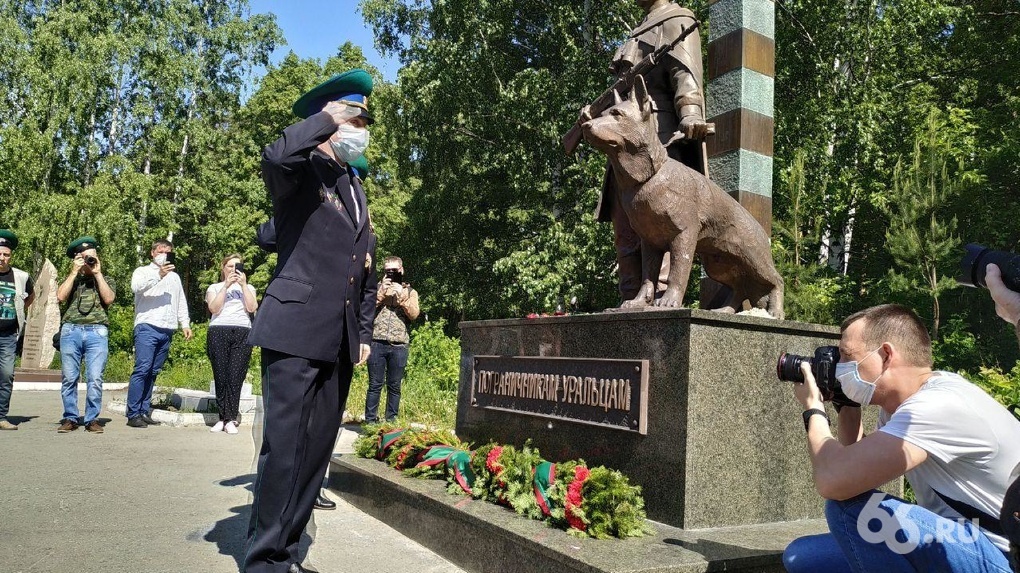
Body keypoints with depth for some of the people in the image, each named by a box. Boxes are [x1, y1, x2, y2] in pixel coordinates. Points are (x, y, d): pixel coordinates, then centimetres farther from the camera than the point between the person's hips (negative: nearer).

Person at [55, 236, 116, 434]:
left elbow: (108, 299, -1)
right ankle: (70, 418, 8)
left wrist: (98, 273, 3)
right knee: (69, 378, 0)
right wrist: (74, 272, 4)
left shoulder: (106, 281, 20)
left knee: (95, 379, -7)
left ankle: (92, 419, -1)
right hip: (70, 331, 1)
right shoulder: (71, 280, 21)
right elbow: (61, 296, 1)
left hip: (97, 332, -1)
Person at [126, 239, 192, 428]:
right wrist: (158, 275, -26)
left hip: (167, 331, 5)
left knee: (153, 372, 7)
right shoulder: (142, 271, 8)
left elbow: (181, 302, 23)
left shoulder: (174, 276, 24)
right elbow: (136, 287, -14)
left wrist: (185, 323, 12)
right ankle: (133, 414, -10)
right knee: (142, 369, -12)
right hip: (147, 327, -5)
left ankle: (144, 411, 11)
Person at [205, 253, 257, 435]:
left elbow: (252, 308, 4)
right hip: (218, 332, 0)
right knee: (220, 377, -7)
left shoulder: (249, 288, 22)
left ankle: (230, 419, -8)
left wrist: (243, 284, 0)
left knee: (235, 377, -10)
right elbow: (214, 308, 1)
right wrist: (226, 286, -4)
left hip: (242, 333, 0)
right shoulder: (215, 287, 19)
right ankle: (224, 417, -1)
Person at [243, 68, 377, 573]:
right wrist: (327, 117, -13)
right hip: (296, 331, -7)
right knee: (284, 447, -5)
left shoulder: (356, 190, 20)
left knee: (317, 449, 11)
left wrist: (364, 332, 18)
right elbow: (275, 155, -28)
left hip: (340, 341, 8)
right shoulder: (301, 172, -1)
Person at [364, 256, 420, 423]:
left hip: (399, 345, 0)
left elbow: (413, 315, 1)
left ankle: (391, 421, 11)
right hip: (377, 343, 0)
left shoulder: (410, 291, 14)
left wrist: (401, 296, -9)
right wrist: (381, 292, -7)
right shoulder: (377, 288, 14)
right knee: (375, 384, 0)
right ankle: (370, 420, 5)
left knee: (394, 386, 4)